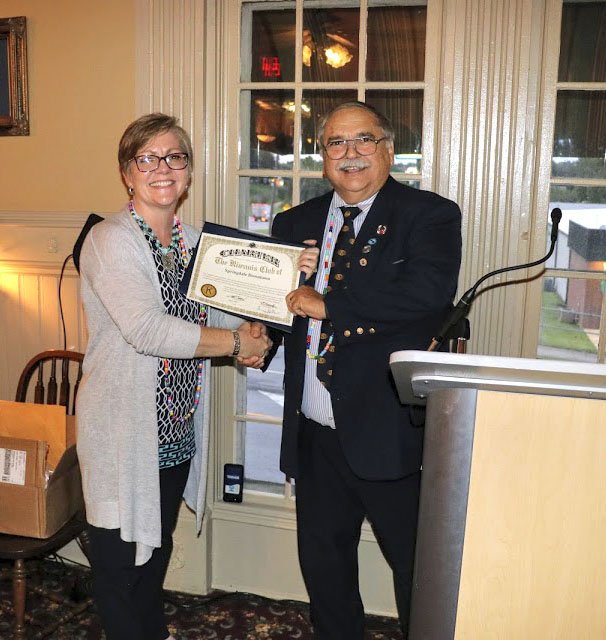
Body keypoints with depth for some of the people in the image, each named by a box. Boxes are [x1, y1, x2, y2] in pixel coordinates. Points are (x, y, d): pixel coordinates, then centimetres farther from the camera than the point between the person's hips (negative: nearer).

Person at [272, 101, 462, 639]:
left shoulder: (430, 215, -6)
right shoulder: (296, 224, 10)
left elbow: (427, 293, -24)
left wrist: (325, 303, -19)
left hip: (391, 433, -5)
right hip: (315, 433, 5)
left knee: (419, 565, 12)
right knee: (322, 558, 21)